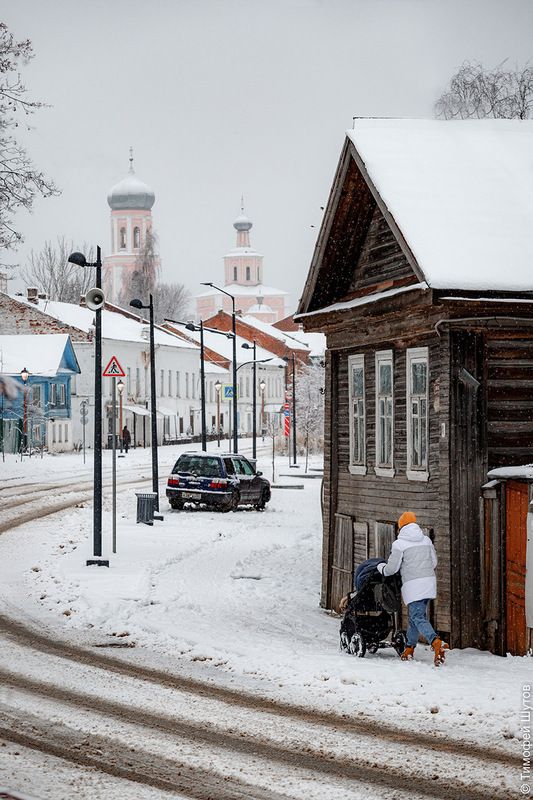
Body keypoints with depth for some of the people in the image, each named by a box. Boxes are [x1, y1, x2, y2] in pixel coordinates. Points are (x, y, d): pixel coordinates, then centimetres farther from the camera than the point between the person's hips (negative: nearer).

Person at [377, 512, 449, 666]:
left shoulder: (399, 544, -6)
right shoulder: (426, 540, 11)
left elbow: (391, 569, -4)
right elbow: (434, 562, 17)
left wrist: (380, 567, 17)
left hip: (412, 585, -6)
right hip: (429, 582, 6)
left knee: (418, 617, -10)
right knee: (415, 615, 19)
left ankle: (437, 643, -33)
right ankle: (409, 649, 27)